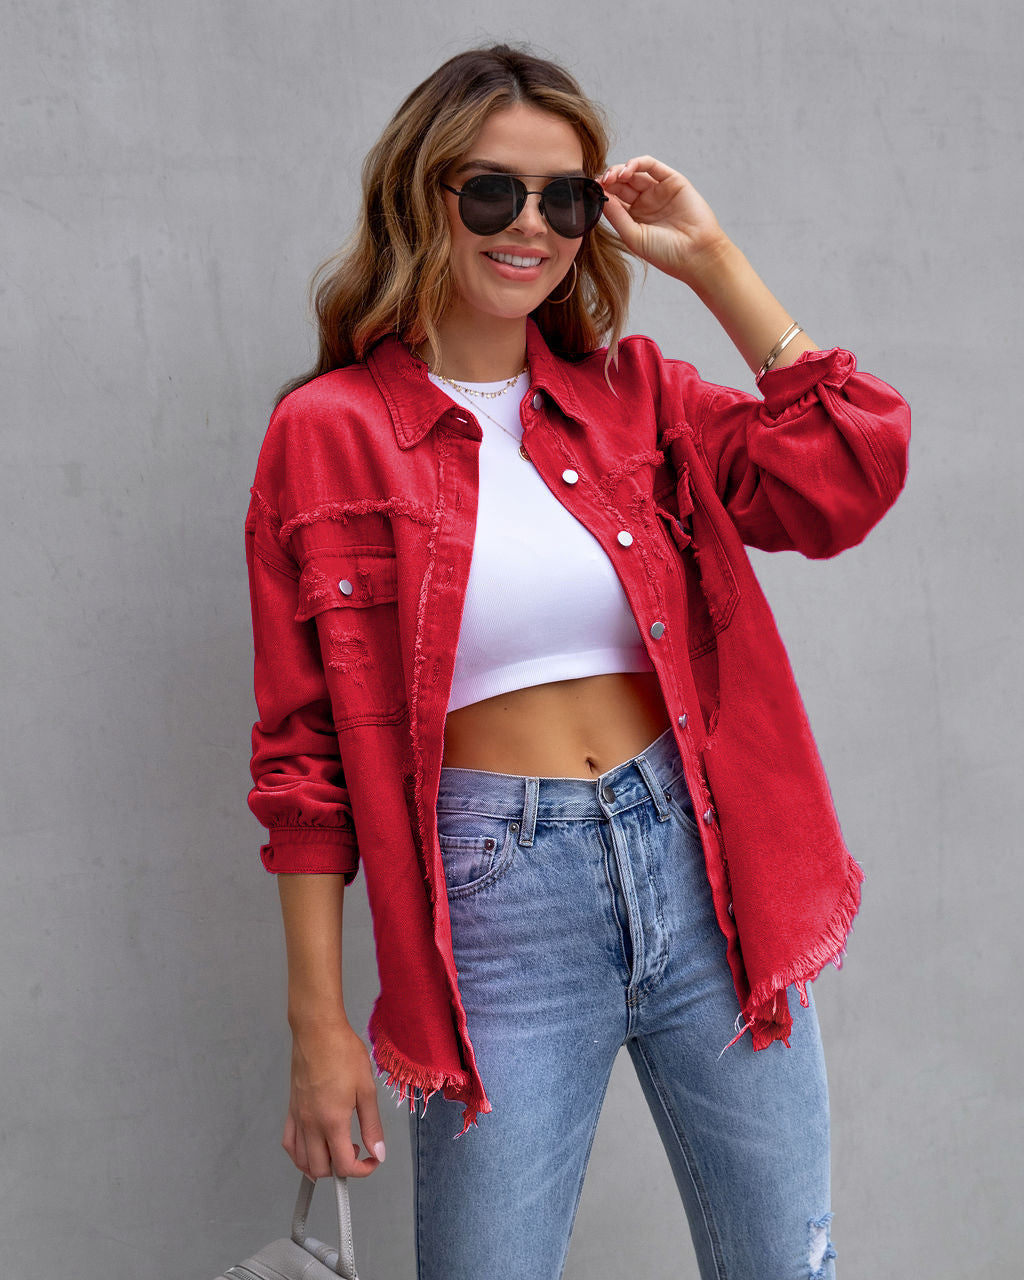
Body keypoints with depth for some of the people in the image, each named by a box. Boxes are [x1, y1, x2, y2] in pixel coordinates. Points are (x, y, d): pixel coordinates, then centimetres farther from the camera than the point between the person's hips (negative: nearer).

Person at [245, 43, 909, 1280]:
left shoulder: (635, 391, 8)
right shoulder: (326, 434, -2)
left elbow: (847, 482, -7)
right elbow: (305, 756, -2)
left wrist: (711, 259, -3)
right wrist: (318, 1025, -3)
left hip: (701, 866, 3)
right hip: (494, 901, -3)